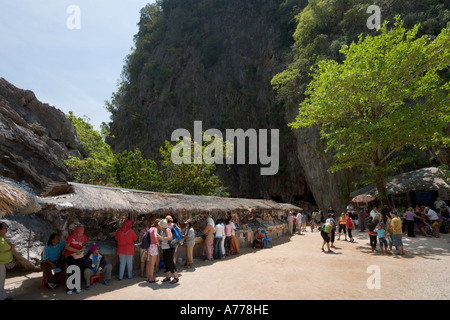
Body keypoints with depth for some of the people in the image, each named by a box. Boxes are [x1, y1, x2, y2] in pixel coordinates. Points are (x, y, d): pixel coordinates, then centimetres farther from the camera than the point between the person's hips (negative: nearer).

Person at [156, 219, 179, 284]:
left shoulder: (167, 230, -18)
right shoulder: (162, 231, 8)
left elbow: (169, 238, -35)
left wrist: (161, 237, -38)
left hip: (169, 249, -9)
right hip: (164, 249, 9)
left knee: (170, 263, -8)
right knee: (166, 263, 11)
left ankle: (176, 278, 0)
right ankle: (167, 277, 20)